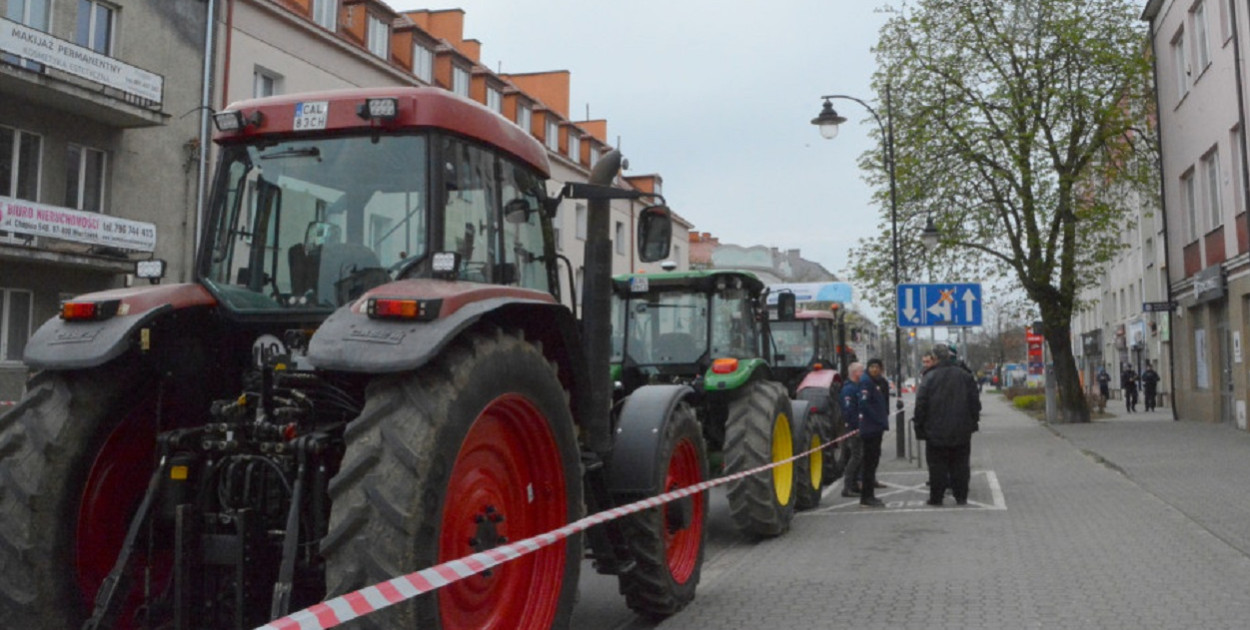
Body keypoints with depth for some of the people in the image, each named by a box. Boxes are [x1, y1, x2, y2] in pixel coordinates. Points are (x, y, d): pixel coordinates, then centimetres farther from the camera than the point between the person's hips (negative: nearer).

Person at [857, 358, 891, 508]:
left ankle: (869, 496, 22)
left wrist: (884, 420, 8)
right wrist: (880, 420, -21)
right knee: (869, 461, -5)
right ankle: (866, 497, 0)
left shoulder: (882, 382, 13)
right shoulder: (866, 381, -13)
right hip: (870, 426, -9)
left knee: (873, 460, 14)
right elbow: (864, 403, -22)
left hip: (877, 427, 9)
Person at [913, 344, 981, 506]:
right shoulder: (965, 376, 1)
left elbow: (921, 404, -8)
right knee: (960, 465, 10)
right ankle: (961, 496, 11)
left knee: (937, 465, 4)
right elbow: (975, 402, 6)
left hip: (936, 431, -3)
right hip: (961, 431, 3)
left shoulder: (930, 377, -9)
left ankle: (936, 497, 6)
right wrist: (974, 422, 15)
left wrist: (919, 426, 0)